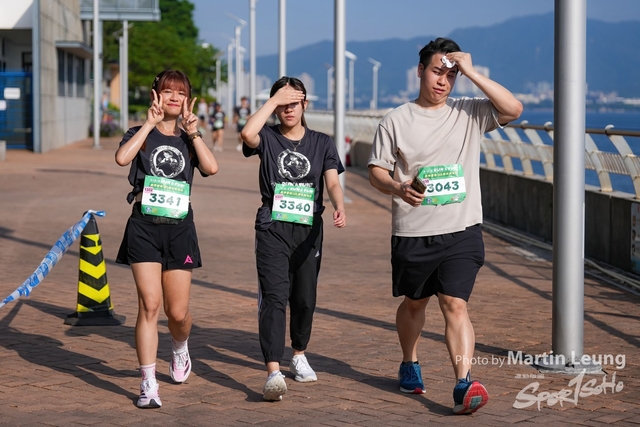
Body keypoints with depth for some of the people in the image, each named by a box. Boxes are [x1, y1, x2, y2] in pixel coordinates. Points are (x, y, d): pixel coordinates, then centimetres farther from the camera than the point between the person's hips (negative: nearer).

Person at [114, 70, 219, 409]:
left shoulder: (187, 140, 12)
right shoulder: (141, 134, 6)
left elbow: (211, 168, -8)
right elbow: (122, 158, -18)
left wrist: (193, 132, -9)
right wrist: (150, 123, -14)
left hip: (180, 228, 2)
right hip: (145, 227, -2)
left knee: (178, 312, 4)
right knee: (150, 304, -12)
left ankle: (179, 349, 40)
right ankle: (148, 385, -7)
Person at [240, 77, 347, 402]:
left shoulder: (322, 143, 9)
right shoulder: (268, 138, 3)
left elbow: (333, 182, -5)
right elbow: (247, 134, -21)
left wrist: (340, 207, -26)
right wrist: (273, 100, -13)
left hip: (309, 230, 3)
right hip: (272, 229, -3)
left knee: (304, 298, 11)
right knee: (274, 297, -14)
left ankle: (299, 357, 35)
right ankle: (274, 372, -22)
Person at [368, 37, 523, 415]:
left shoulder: (469, 114, 3)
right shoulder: (396, 121, 3)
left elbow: (514, 109, -12)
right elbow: (377, 171, 3)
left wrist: (471, 72, -13)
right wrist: (399, 188, -20)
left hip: (461, 231, -1)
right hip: (412, 232, 1)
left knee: (455, 303, -13)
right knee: (414, 302, 18)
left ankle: (464, 385, -20)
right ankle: (410, 365, 42)